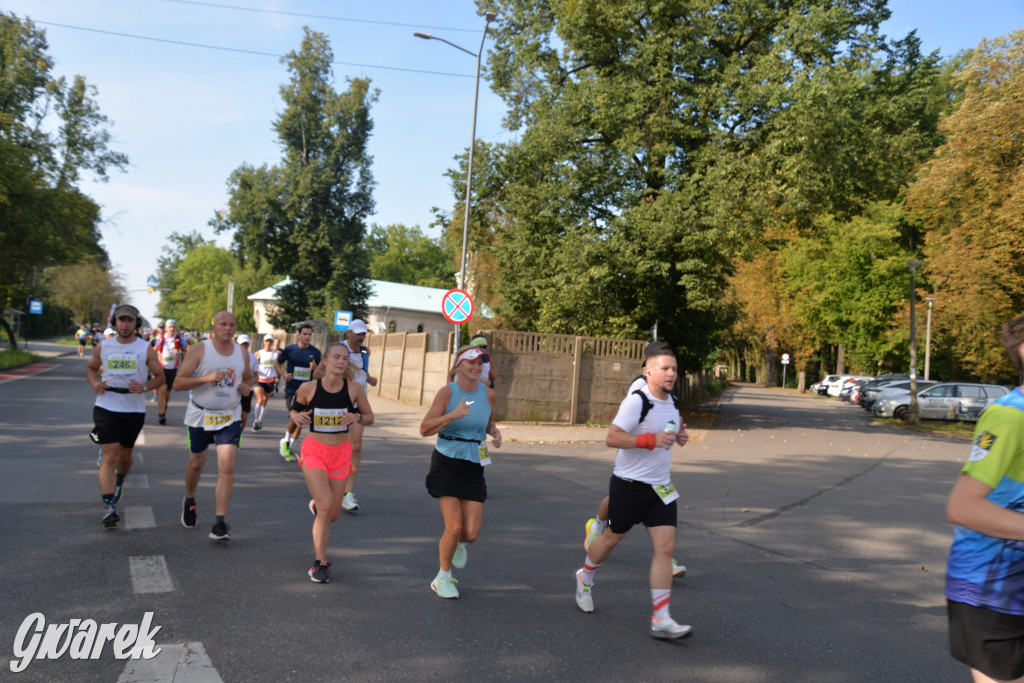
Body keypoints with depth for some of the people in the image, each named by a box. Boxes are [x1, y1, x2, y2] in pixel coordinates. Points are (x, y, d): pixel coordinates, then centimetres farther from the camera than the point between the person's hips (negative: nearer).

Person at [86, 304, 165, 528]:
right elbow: (91, 368, 20)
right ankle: (109, 508, -13)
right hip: (106, 408, 0)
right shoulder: (102, 347, 3)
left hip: (134, 410, 1)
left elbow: (160, 376, 4)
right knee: (109, 457, -10)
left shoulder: (146, 350, -1)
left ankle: (120, 481, 50)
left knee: (124, 455, 16)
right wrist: (94, 383, -2)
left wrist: (144, 387, -16)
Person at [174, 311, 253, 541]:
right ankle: (189, 501, 45)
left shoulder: (241, 352, 4)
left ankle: (219, 522, -9)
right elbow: (178, 383, -13)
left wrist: (247, 387, -3)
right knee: (197, 463, 15)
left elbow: (248, 378, 21)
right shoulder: (199, 350, -9)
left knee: (227, 467, -11)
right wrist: (207, 378, -26)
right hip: (201, 415, -1)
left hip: (230, 417, 2)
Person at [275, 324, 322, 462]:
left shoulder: (315, 352, 2)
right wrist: (283, 374, -7)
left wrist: (315, 368, -12)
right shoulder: (289, 349, -2)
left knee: (301, 422, 7)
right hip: (291, 390, -3)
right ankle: (285, 441, 10)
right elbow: (278, 363, 11)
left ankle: (289, 447, 24)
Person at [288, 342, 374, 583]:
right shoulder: (308, 388, -9)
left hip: (341, 453, 3)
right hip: (314, 452, -2)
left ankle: (316, 505, 48)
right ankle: (320, 563, 0)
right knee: (326, 506, -17)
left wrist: (357, 417, -17)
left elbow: (370, 417, 4)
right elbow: (293, 410, 8)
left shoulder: (354, 389, -7)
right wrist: (297, 417, -14)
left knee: (332, 514, 9)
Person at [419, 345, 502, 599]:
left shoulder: (488, 394, 1)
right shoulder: (447, 392, -10)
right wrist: (452, 415, -26)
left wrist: (495, 433, -1)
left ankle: (458, 544, 38)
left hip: (474, 466, 3)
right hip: (447, 463, -3)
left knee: (471, 533, -2)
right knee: (454, 527, -10)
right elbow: (424, 429, -14)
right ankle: (443, 578, 16)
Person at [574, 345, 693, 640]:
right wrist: (651, 440, -29)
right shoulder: (636, 402, -17)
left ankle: (661, 620, -3)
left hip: (660, 487, 6)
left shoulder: (672, 403, 9)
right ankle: (585, 578, 42)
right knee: (612, 538, 12)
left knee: (665, 548, -5)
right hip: (629, 484, -6)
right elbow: (612, 438, -23)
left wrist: (677, 437, 6)